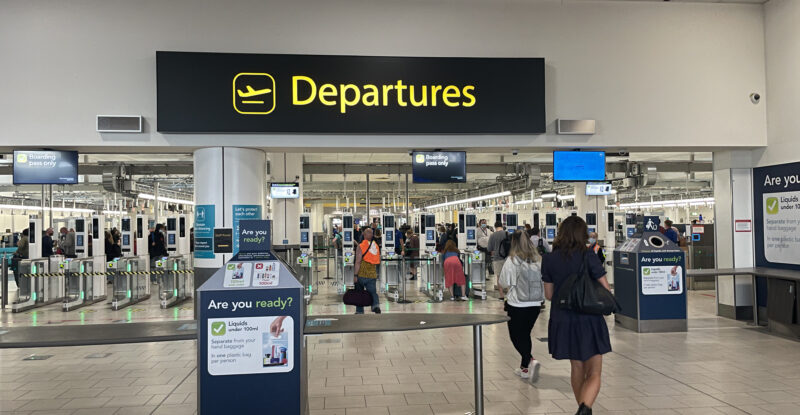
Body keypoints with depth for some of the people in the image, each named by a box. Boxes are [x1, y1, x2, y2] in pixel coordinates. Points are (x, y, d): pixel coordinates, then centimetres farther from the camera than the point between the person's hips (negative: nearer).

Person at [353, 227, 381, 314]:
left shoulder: (361, 246, -9)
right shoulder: (376, 246, 8)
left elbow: (358, 262, -14)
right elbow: (378, 262, 17)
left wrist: (355, 275, -13)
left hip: (362, 274, -3)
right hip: (373, 274, 3)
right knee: (373, 292, 5)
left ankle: (359, 311, 17)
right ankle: (376, 305, -21)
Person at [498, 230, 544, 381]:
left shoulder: (511, 261, -13)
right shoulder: (539, 260, 0)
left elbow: (504, 283, -7)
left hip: (516, 305, -5)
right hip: (535, 305, 5)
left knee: (516, 336, 9)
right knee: (525, 335, 18)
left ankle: (531, 360, -12)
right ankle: (525, 368, 25)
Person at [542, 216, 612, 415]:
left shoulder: (549, 259, -3)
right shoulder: (589, 256, -11)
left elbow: (549, 294, 3)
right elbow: (605, 290, -9)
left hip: (563, 322, 3)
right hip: (589, 320, -3)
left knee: (577, 369, 23)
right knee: (594, 374, 7)